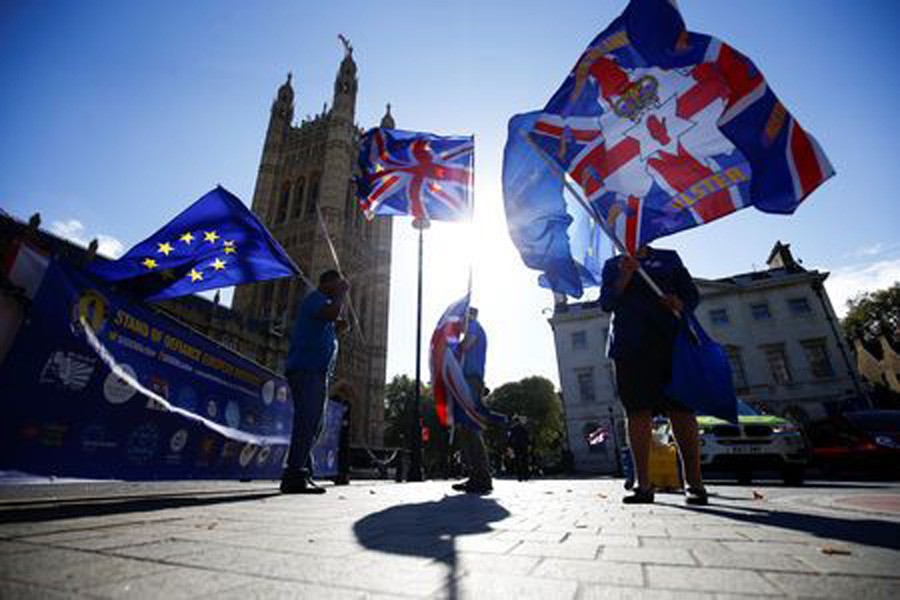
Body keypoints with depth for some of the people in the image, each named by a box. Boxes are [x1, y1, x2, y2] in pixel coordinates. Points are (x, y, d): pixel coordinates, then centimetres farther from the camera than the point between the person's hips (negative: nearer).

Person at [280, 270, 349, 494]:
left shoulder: (321, 301, 29)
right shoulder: (316, 297, -2)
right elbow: (331, 313, -25)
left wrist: (337, 328, 15)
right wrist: (341, 294, -9)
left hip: (316, 371, 11)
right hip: (307, 369, -11)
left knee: (312, 425, 10)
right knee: (307, 422, -16)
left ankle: (301, 474, 16)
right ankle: (295, 476, -16)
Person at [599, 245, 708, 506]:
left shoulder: (669, 258, 19)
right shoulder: (613, 265, 18)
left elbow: (692, 293, 13)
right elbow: (606, 303, 5)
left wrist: (680, 304, -10)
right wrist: (624, 277, -10)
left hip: (669, 339, 1)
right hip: (630, 345, 0)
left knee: (682, 409, -5)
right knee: (638, 412, -3)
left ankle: (695, 483, 1)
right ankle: (643, 485, 0)